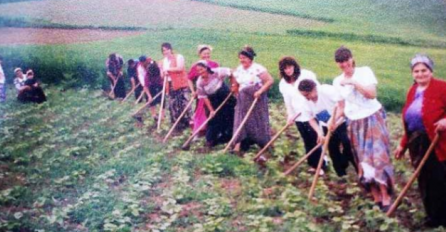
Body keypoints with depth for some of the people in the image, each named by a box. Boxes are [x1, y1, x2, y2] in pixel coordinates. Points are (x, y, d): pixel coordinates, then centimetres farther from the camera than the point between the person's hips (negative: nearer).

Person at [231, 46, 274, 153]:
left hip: (256, 100, -6)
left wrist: (260, 91, -24)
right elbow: (236, 84, 18)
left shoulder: (258, 69, -15)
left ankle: (266, 146, 19)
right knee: (240, 121, -1)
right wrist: (237, 94, 5)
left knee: (259, 121, 2)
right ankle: (238, 146, -3)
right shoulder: (239, 69, 6)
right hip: (243, 101, 6)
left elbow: (270, 80, -19)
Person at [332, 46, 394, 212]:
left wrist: (353, 82, -23)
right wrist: (333, 119, -9)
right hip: (355, 124, 4)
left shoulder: (364, 72, -5)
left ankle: (385, 197, -4)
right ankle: (376, 197, 12)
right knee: (363, 161, 3)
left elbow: (372, 94, -18)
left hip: (373, 118, -4)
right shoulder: (337, 82, 5)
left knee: (378, 156, -10)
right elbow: (342, 107, 9)